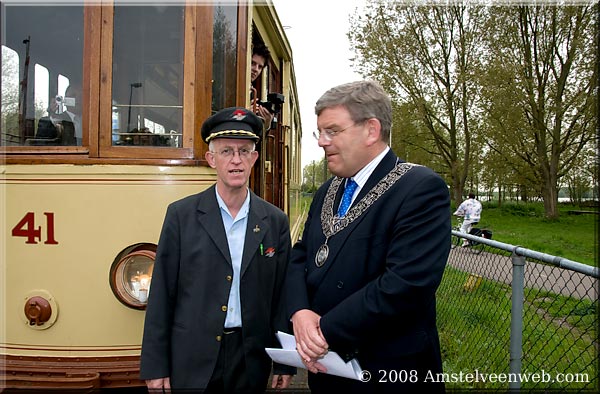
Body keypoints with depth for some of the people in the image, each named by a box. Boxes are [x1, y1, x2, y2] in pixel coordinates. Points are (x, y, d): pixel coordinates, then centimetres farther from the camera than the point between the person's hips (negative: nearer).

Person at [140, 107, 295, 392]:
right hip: (191, 363, -1)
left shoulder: (275, 222, 0)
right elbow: (162, 296, -3)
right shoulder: (181, 215, -4)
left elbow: (282, 296, 3)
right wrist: (155, 367, -4)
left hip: (251, 362, 2)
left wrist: (285, 364, 4)